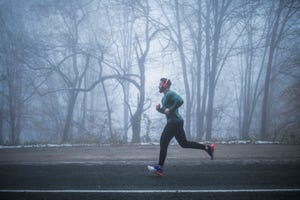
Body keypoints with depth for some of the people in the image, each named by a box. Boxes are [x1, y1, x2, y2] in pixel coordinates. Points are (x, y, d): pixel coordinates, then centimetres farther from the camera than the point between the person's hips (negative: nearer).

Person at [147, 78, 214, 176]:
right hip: (174, 122, 10)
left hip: (174, 122, -10)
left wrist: (170, 109, -25)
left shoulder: (170, 94, -12)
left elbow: (180, 101, -29)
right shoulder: (165, 96, 19)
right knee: (184, 143, 13)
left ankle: (159, 168, -3)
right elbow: (165, 110, 26)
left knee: (163, 142, -7)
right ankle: (207, 147, 16)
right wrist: (159, 109, 7)